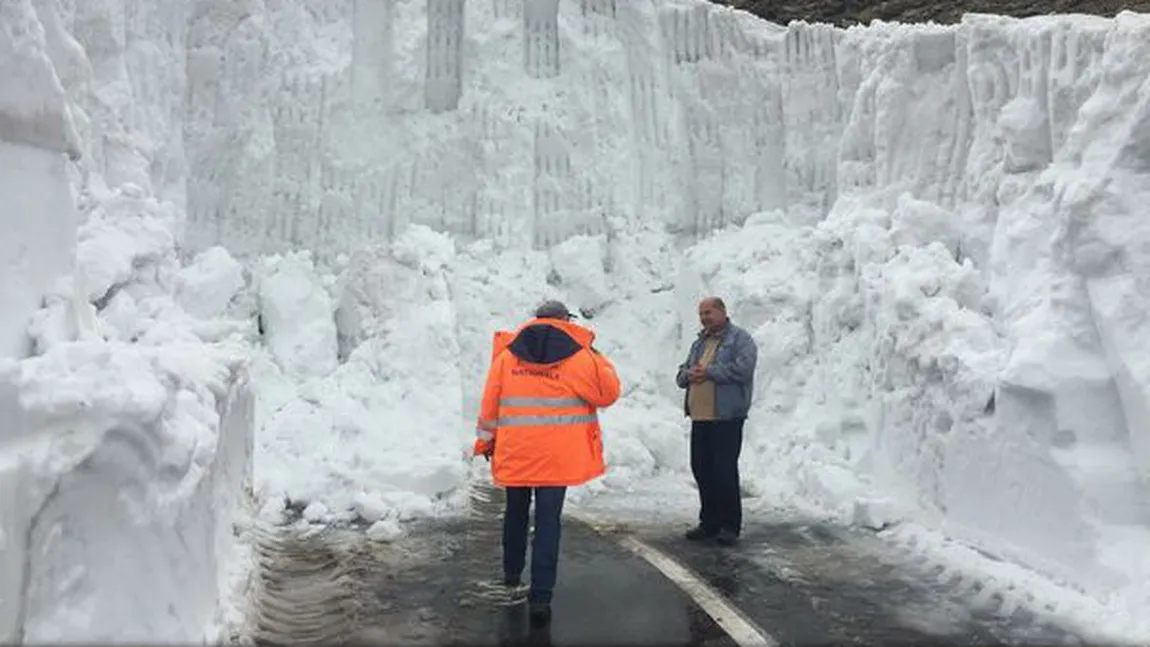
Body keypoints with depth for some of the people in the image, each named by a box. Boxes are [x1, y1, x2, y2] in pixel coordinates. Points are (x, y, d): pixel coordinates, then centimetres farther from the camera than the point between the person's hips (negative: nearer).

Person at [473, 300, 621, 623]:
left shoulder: (507, 354, 4)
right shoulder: (579, 356, -3)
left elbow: (490, 401, 7)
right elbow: (608, 393, 5)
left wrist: (485, 440, 17)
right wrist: (597, 357, 14)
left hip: (514, 451, 3)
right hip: (558, 455, -2)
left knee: (516, 510, 23)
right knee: (548, 520, 1)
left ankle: (512, 572, 40)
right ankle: (540, 596, -1)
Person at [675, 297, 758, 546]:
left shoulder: (740, 339, -2)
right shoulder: (699, 343, 22)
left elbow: (743, 368, -19)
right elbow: (681, 374, 21)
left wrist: (708, 371, -15)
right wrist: (689, 374, -4)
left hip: (727, 418, -7)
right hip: (699, 418, 8)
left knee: (725, 471, -5)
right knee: (701, 470, 10)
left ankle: (730, 525, 7)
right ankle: (709, 522, 23)